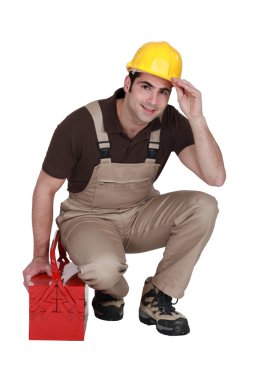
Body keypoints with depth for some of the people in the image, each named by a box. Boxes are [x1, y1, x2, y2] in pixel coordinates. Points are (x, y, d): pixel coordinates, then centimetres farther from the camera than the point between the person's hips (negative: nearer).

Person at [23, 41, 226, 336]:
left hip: (141, 215, 4)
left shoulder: (171, 123, -14)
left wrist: (196, 119, -35)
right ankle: (111, 292, 3)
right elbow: (45, 189, -11)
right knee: (105, 267, -38)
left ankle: (157, 298, -7)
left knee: (203, 206, -22)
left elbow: (216, 177, -24)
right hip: (88, 218, -4)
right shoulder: (81, 124, -23)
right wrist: (41, 256, -6)